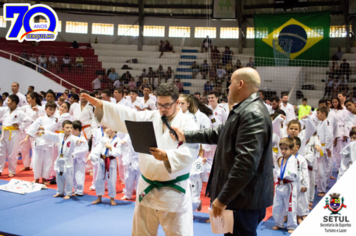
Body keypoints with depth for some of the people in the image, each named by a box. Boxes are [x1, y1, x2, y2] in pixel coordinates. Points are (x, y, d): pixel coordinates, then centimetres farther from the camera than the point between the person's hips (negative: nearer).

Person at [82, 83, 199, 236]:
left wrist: (167, 156, -37)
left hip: (173, 193, -5)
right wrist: (100, 105, -14)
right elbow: (126, 115, -3)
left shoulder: (187, 125, -9)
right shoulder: (150, 117, 5)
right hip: (147, 188, 5)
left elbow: (188, 154, -20)